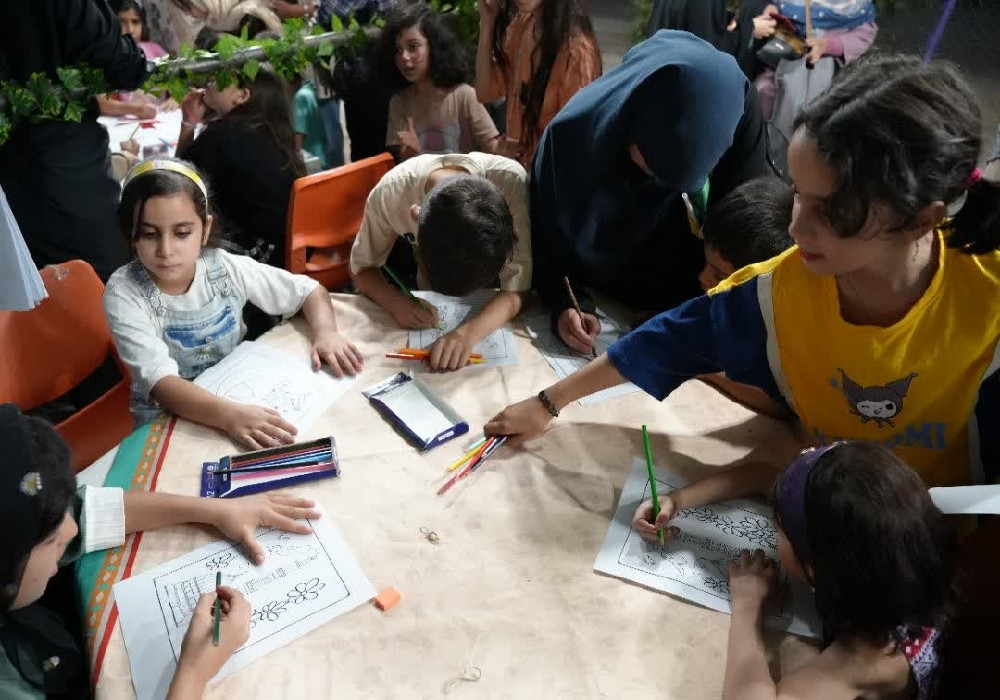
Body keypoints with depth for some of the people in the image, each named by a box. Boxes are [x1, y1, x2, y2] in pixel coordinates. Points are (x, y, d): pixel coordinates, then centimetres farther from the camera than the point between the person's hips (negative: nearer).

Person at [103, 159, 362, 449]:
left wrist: (326, 333, -21)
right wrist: (230, 415, -43)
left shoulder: (227, 268, -10)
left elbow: (310, 290, -1)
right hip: (166, 419, -4)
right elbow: (160, 381, -27)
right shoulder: (124, 292, -16)